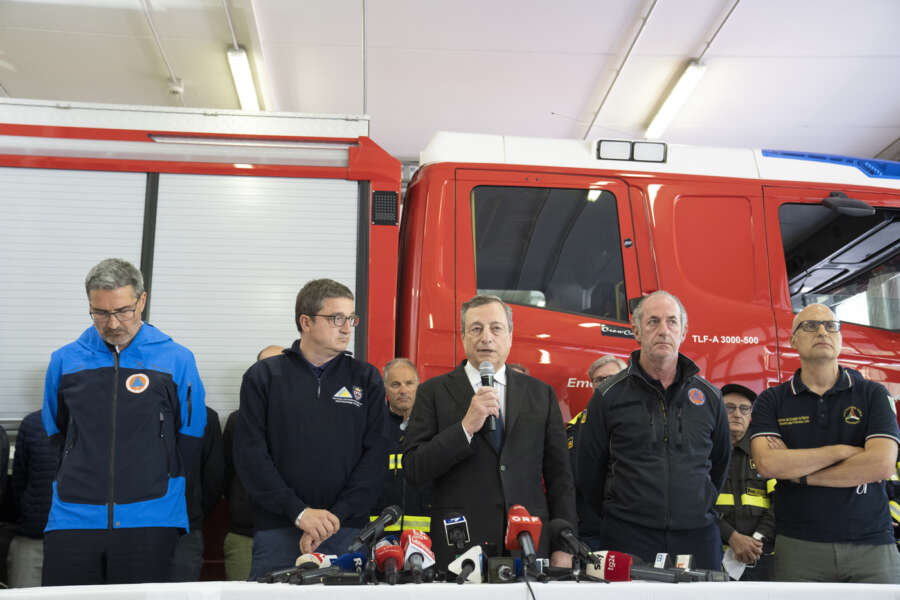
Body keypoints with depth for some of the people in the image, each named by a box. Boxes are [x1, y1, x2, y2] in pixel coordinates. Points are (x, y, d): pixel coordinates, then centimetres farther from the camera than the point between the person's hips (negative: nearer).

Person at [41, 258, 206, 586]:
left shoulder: (177, 360, 2)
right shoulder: (64, 360, 9)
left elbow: (190, 439, 7)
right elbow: (55, 434, 18)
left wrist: (153, 482, 6)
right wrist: (85, 479, 12)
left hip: (150, 521, -2)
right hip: (73, 519, 2)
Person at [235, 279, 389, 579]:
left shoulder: (366, 379, 8)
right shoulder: (263, 376, 5)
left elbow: (375, 455, 1)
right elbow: (250, 455, -3)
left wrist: (336, 515, -10)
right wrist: (299, 511, -13)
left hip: (347, 530, 1)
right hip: (277, 531, -1)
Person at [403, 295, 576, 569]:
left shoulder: (541, 393, 9)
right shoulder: (434, 392, 2)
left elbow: (559, 476, 9)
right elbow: (413, 471, -6)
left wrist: (562, 547, 4)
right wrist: (466, 427, -16)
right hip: (458, 549, -2)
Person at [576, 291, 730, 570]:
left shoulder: (709, 396, 8)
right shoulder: (610, 395, 0)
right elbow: (588, 468, 6)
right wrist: (616, 514, 9)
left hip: (698, 536, 3)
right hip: (629, 538, -2)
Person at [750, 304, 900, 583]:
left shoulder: (873, 394, 4)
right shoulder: (771, 401, 4)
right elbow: (767, 464, -12)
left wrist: (799, 473, -8)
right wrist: (842, 451, -11)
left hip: (872, 545, 0)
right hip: (798, 546, 0)